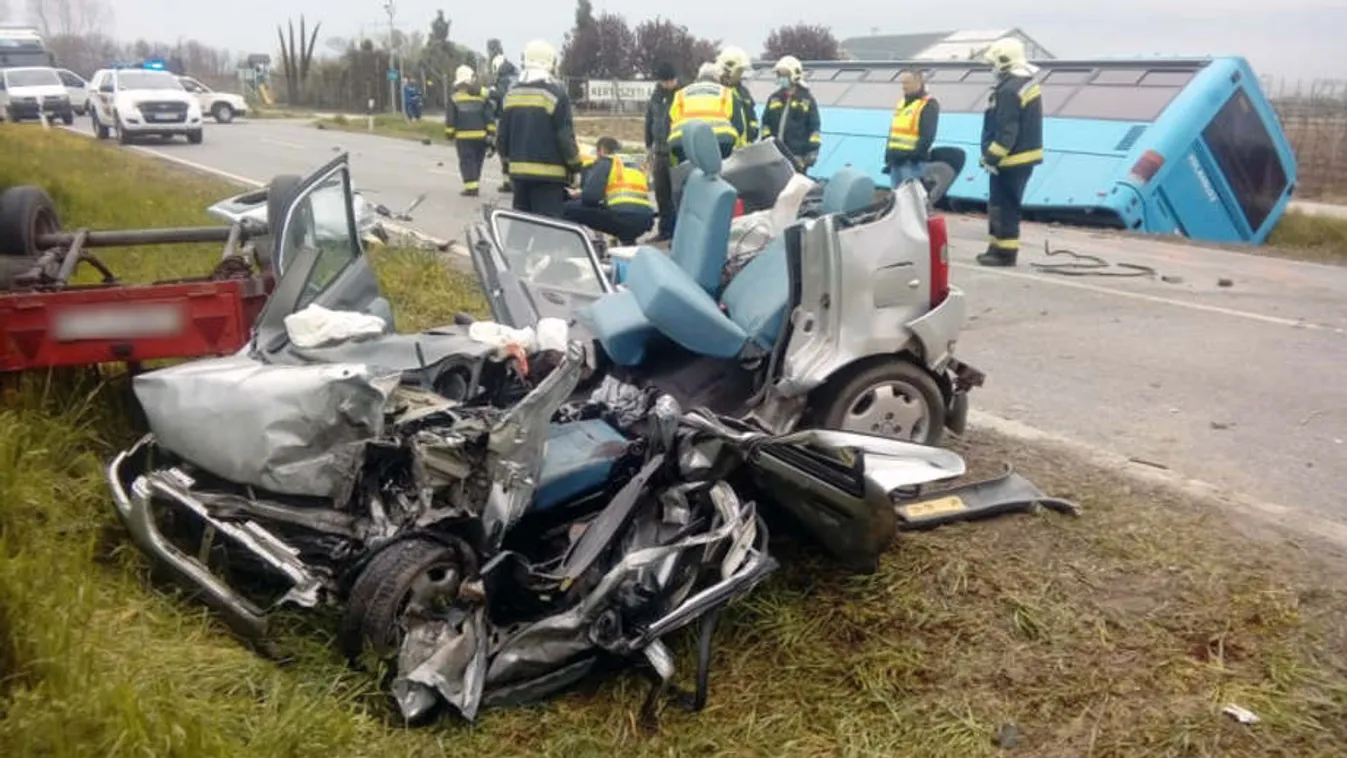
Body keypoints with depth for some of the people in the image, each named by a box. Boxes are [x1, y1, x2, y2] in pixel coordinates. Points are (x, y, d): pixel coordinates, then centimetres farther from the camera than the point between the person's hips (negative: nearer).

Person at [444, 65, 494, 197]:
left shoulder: (454, 98, -2)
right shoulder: (482, 97, 2)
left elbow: (450, 119, -2)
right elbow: (490, 118, 0)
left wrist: (449, 134, 8)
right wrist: (491, 135, 4)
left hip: (463, 137, -2)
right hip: (481, 136, 3)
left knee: (467, 162, 0)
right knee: (477, 161, 15)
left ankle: (471, 187, -10)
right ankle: (475, 185, 21)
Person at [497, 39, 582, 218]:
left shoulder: (511, 93, 10)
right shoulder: (555, 92, -10)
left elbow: (502, 134, 14)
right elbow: (565, 136, -11)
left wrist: (507, 163, 24)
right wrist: (575, 166, 0)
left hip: (518, 170, 6)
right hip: (548, 173, -6)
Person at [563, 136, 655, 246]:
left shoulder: (604, 162, 9)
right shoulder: (636, 168, 29)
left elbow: (591, 197, -4)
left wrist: (578, 195, 20)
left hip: (622, 217, -7)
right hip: (644, 222, 7)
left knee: (570, 209, 4)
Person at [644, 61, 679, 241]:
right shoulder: (656, 95, 12)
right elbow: (649, 121, 20)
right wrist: (649, 145, 19)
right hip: (661, 152, 6)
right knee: (661, 193, 11)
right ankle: (665, 231, 21)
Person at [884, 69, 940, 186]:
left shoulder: (929, 105, -5)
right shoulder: (901, 104, 20)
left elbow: (927, 136, -14)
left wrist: (914, 155, -20)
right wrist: (888, 158, 15)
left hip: (912, 163, -8)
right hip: (896, 160, 8)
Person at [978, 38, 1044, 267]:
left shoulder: (1009, 90, -20)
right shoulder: (1027, 84, 14)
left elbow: (1006, 131, -23)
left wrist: (991, 157, -18)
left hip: (1012, 160, -10)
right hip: (1025, 156, 10)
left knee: (1004, 206, -4)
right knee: (999, 204, 17)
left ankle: (1005, 252, 0)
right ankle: (998, 247, 23)